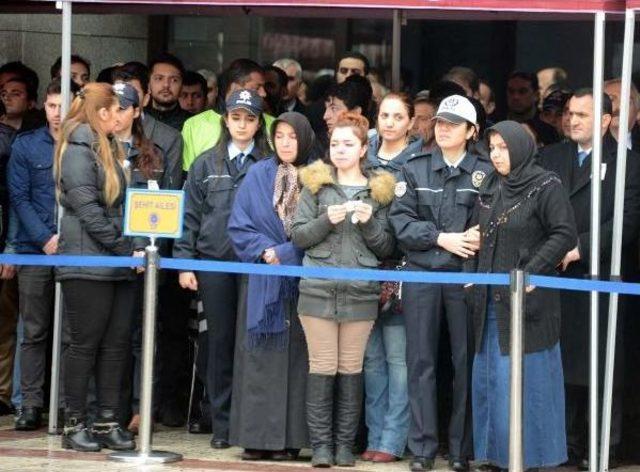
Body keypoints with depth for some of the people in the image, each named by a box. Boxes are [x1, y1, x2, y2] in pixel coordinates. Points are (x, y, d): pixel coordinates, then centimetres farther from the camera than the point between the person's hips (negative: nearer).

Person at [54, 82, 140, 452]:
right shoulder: (79, 151, -9)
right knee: (85, 343, -4)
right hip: (88, 263, -8)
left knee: (116, 344, 5)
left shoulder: (111, 151, 19)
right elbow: (87, 209, -16)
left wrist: (132, 248, 7)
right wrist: (125, 248, -14)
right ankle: (75, 425, 2)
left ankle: (108, 422, 8)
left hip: (116, 265, 8)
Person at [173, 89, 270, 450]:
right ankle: (222, 423, 10)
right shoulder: (207, 164, 11)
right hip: (214, 262, 2)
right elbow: (191, 215, 9)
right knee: (220, 342, 5)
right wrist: (184, 262, 3)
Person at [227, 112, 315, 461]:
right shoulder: (258, 176, 7)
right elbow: (239, 226, 5)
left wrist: (284, 253, -12)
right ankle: (256, 437, 0)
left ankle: (288, 438, 2)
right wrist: (265, 250, -9)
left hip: (301, 282, -1)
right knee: (259, 359, -1)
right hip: (262, 283, 1)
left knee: (295, 357, -1)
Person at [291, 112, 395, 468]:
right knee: (322, 367, -2)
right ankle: (322, 444, 2)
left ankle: (346, 443, 9)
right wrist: (327, 220, -12)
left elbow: (387, 248, 9)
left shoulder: (379, 191, 9)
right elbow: (298, 236, 4)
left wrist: (370, 223, -9)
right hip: (319, 289, 0)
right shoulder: (316, 185, 8)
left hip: (361, 292, 1)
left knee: (351, 368, 3)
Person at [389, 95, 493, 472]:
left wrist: (478, 237, -19)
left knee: (466, 361, 1)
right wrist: (442, 238, -10)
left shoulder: (486, 172, 3)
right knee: (421, 361, 2)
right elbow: (401, 220, 2)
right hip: (421, 273, 2)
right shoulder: (415, 170, 10)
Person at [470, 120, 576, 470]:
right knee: (487, 378, 7)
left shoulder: (545, 187, -8)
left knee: (523, 379, -5)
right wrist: (481, 279, 6)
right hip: (491, 299, 7)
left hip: (526, 298, -7)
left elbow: (566, 234, -13)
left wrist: (530, 273, -16)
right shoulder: (490, 188, 12)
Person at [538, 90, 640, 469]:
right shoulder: (551, 157, 14)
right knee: (562, 364, 6)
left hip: (601, 278, -4)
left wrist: (579, 248, -15)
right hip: (556, 278, 4)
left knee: (600, 366, -1)